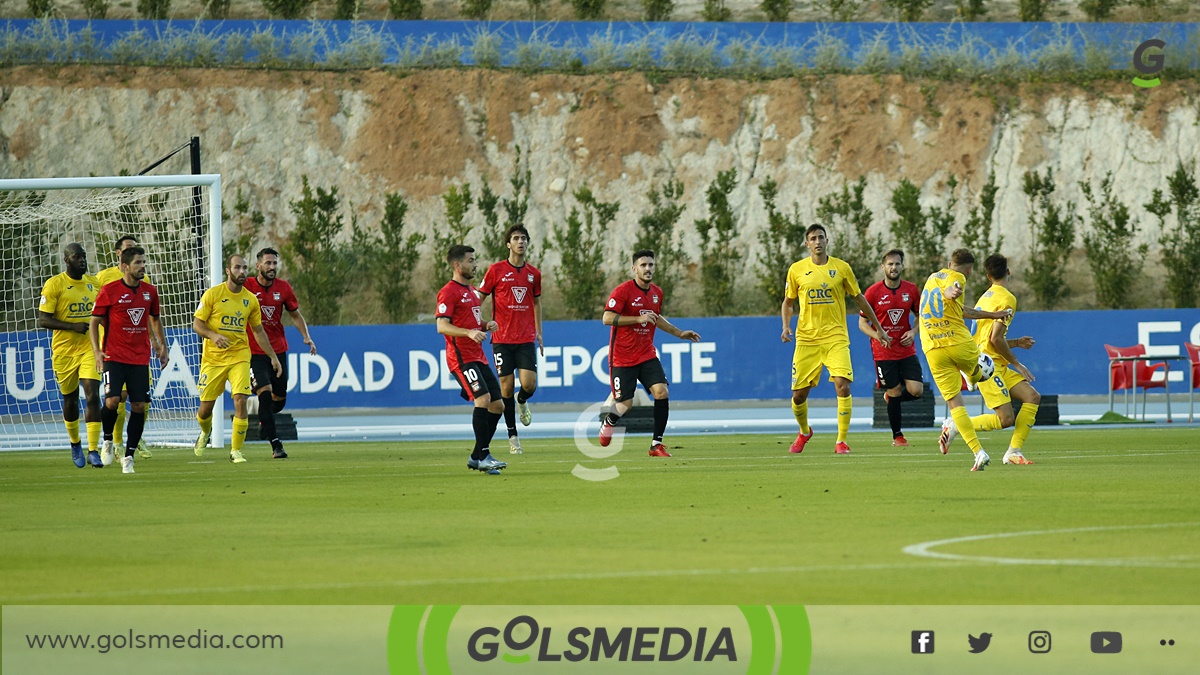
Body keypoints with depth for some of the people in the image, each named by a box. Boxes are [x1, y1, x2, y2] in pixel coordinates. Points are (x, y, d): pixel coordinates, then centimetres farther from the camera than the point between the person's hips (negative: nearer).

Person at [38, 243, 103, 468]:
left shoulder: (94, 283, 8)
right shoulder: (54, 284, -7)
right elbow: (43, 319, -11)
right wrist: (73, 327, -21)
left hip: (89, 348, 2)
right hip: (64, 350, -2)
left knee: (92, 396, -13)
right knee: (70, 399, 11)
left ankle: (93, 451, -15)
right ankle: (75, 444, 34)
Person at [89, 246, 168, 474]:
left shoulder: (150, 291, 8)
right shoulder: (109, 291, -5)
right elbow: (95, 321, 0)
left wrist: (162, 346, 16)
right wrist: (96, 351, -11)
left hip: (140, 359, 4)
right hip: (114, 357, -4)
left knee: (139, 406, -2)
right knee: (112, 401, -18)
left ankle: (129, 456, 6)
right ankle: (107, 440, 10)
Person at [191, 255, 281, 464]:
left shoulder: (250, 299, 5)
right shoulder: (213, 294, -5)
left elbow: (258, 331, 16)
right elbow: (197, 324, -5)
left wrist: (273, 357, 14)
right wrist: (213, 335, -25)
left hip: (239, 357, 2)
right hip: (213, 358, -2)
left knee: (240, 400, -16)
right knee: (206, 406, 3)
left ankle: (236, 450, -6)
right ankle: (205, 433, 39)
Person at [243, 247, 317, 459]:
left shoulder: (283, 288, 3)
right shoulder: (246, 286, -7)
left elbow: (295, 315, 14)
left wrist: (306, 336, 0)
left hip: (278, 349, 4)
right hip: (253, 352, -4)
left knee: (279, 398, 8)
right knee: (265, 392, -18)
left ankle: (265, 420, 44)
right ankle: (276, 445, -16)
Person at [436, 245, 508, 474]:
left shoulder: (471, 290, 20)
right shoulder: (449, 292, -9)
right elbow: (442, 326, -17)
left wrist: (486, 326, 10)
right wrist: (469, 332, -30)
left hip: (478, 357, 9)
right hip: (462, 358, -9)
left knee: (497, 405, 6)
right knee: (483, 399, -22)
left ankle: (477, 457, 14)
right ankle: (483, 455, -19)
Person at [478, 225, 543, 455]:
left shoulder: (533, 273, 9)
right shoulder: (496, 270, -2)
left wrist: (539, 334, 17)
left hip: (526, 339, 2)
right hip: (502, 339, -2)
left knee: (529, 384, -11)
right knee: (507, 387, -2)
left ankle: (522, 402, 27)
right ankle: (512, 435, 10)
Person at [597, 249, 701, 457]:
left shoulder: (657, 293, 8)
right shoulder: (623, 291, -14)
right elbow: (607, 318, -21)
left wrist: (679, 333, 24)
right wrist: (638, 318, -26)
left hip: (647, 355, 5)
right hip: (622, 358, -5)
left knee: (662, 393, -15)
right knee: (625, 405, -3)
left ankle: (656, 444, -6)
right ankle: (608, 423, 34)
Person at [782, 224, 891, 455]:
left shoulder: (841, 268, 2)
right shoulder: (796, 270, 4)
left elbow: (859, 299, 12)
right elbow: (788, 302, 15)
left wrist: (879, 329, 15)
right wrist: (786, 326, -2)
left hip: (836, 338, -1)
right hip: (806, 339, 1)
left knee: (843, 385, -19)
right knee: (799, 395, 1)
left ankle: (841, 441, -9)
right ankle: (804, 432, 32)